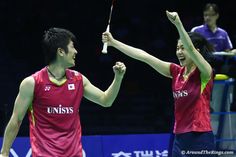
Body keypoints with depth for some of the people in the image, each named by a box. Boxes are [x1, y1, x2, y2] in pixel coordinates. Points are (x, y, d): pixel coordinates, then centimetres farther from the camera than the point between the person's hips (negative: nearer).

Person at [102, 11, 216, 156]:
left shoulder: (204, 73, -6)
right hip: (180, 139, 6)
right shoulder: (176, 72, 11)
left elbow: (191, 49, -25)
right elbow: (144, 56, 8)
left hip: (201, 140, -6)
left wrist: (178, 24, -39)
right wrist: (113, 42, 6)